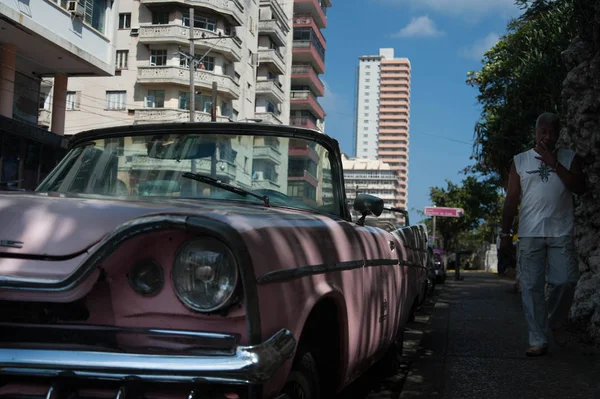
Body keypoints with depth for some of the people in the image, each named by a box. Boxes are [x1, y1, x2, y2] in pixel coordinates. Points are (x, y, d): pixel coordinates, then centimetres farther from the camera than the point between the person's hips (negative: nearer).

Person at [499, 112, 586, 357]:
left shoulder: (569, 158, 11)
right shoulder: (520, 161, 10)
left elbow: (580, 188, -4)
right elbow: (512, 199, 8)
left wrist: (555, 165, -9)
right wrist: (505, 232, 3)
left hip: (561, 232, 0)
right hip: (530, 234, 0)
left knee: (565, 280, -6)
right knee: (531, 287, -2)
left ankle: (555, 323, 22)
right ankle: (538, 340, 3)